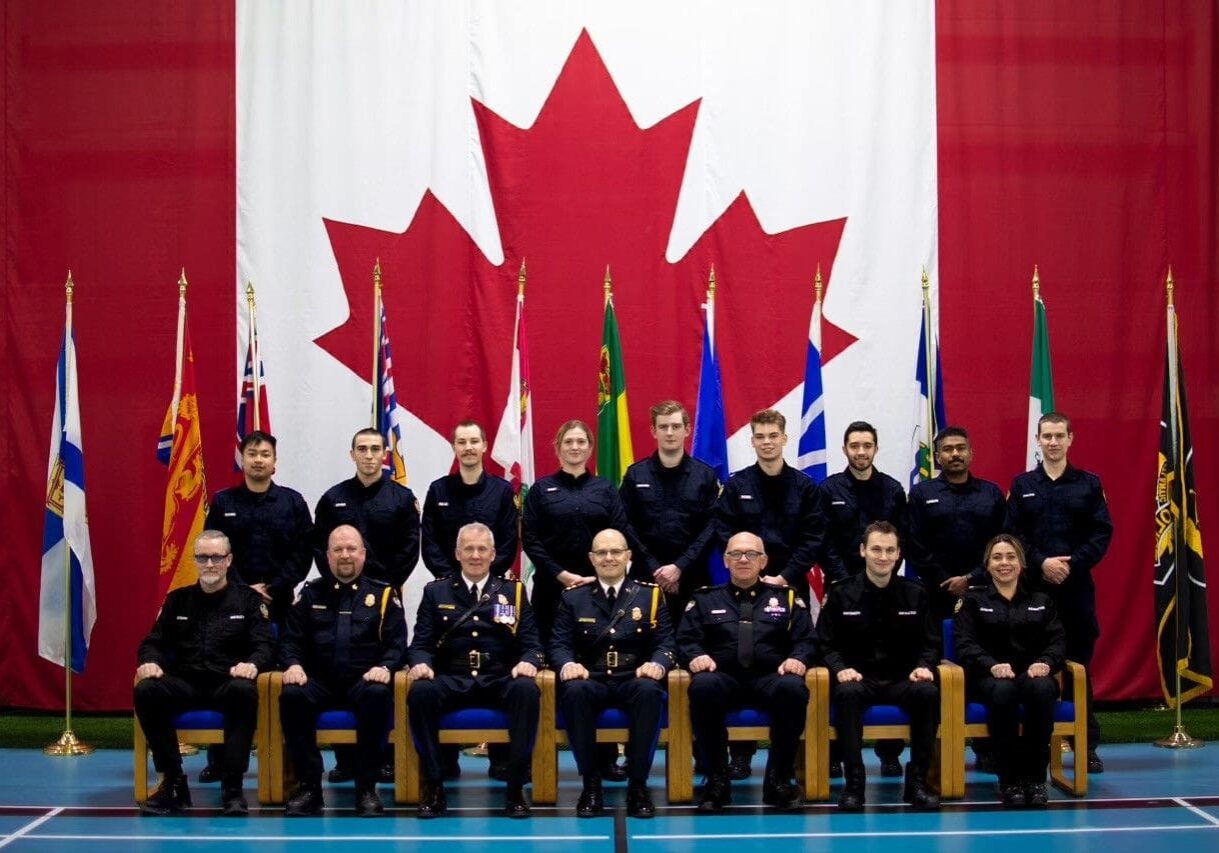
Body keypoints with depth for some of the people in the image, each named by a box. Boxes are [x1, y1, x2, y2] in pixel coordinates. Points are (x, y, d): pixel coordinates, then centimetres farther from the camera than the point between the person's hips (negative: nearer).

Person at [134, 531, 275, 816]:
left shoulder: (249, 600, 13)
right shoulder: (177, 600, 19)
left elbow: (265, 646, 3)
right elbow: (153, 642, 16)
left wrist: (252, 663, -21)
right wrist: (150, 661, -9)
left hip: (227, 684, -2)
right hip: (184, 683, 2)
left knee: (244, 691, -38)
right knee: (146, 691, -29)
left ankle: (232, 785, -30)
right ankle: (173, 782, -20)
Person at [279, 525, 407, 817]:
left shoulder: (383, 594, 13)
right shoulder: (311, 593, 17)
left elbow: (397, 642, 6)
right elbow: (291, 640, 13)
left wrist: (385, 667, -15)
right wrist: (293, 664, -9)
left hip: (364, 681, -1)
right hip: (319, 681, 1)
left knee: (378, 695, -37)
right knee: (291, 696, -32)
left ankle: (367, 787, -25)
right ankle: (309, 786, -23)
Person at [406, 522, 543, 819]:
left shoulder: (514, 591, 16)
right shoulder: (436, 592, 16)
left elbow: (531, 643, 10)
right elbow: (421, 644, 11)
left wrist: (528, 662, -13)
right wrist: (420, 663, -13)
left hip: (500, 680, 0)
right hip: (451, 681, 0)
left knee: (526, 690, -35)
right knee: (421, 691, -34)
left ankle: (515, 788, -27)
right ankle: (434, 786, -24)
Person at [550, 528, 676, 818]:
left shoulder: (650, 595, 13)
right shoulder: (573, 597, 13)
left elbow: (665, 643, 6)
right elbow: (559, 644, 7)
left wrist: (657, 664, -18)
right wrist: (567, 664, -17)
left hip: (634, 682, 0)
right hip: (591, 682, 0)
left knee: (649, 690, -36)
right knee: (574, 690, -36)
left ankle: (638, 785, -27)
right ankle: (591, 783, -24)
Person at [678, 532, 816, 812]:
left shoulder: (786, 598, 21)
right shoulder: (705, 599, 20)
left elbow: (806, 640, 13)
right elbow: (686, 640, 12)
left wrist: (798, 658, -10)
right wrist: (695, 656, -11)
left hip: (770, 679, 0)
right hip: (723, 677, 0)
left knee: (793, 688, -36)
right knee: (703, 686, -37)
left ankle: (778, 780, -21)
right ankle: (717, 780, -25)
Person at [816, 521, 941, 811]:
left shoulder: (915, 594, 10)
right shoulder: (841, 594, 5)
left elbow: (930, 643, 12)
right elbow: (826, 644, 3)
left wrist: (924, 666, -11)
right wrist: (840, 668, -17)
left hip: (902, 680, 2)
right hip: (858, 678, -2)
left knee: (929, 693, -32)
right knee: (846, 694, -38)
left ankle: (917, 781, -21)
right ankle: (853, 782, -30)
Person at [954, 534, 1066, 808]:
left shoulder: (1041, 601, 22)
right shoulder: (974, 600, 15)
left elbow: (1057, 640, 8)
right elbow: (965, 644, 0)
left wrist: (1045, 662, -16)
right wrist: (991, 665, -21)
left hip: (1032, 674, 2)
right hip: (990, 677, -2)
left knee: (1042, 689, -37)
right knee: (1003, 691, -40)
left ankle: (1035, 777, -29)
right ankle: (1009, 780, -31)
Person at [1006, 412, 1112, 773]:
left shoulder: (1089, 484, 7)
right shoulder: (1021, 485, 8)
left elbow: (1102, 533, 0)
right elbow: (1011, 534, 1)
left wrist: (1071, 564, -12)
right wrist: (1041, 563, -13)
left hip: (1076, 586, 0)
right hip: (1032, 586, 0)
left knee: (1079, 665, 3)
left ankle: (1087, 746, 8)